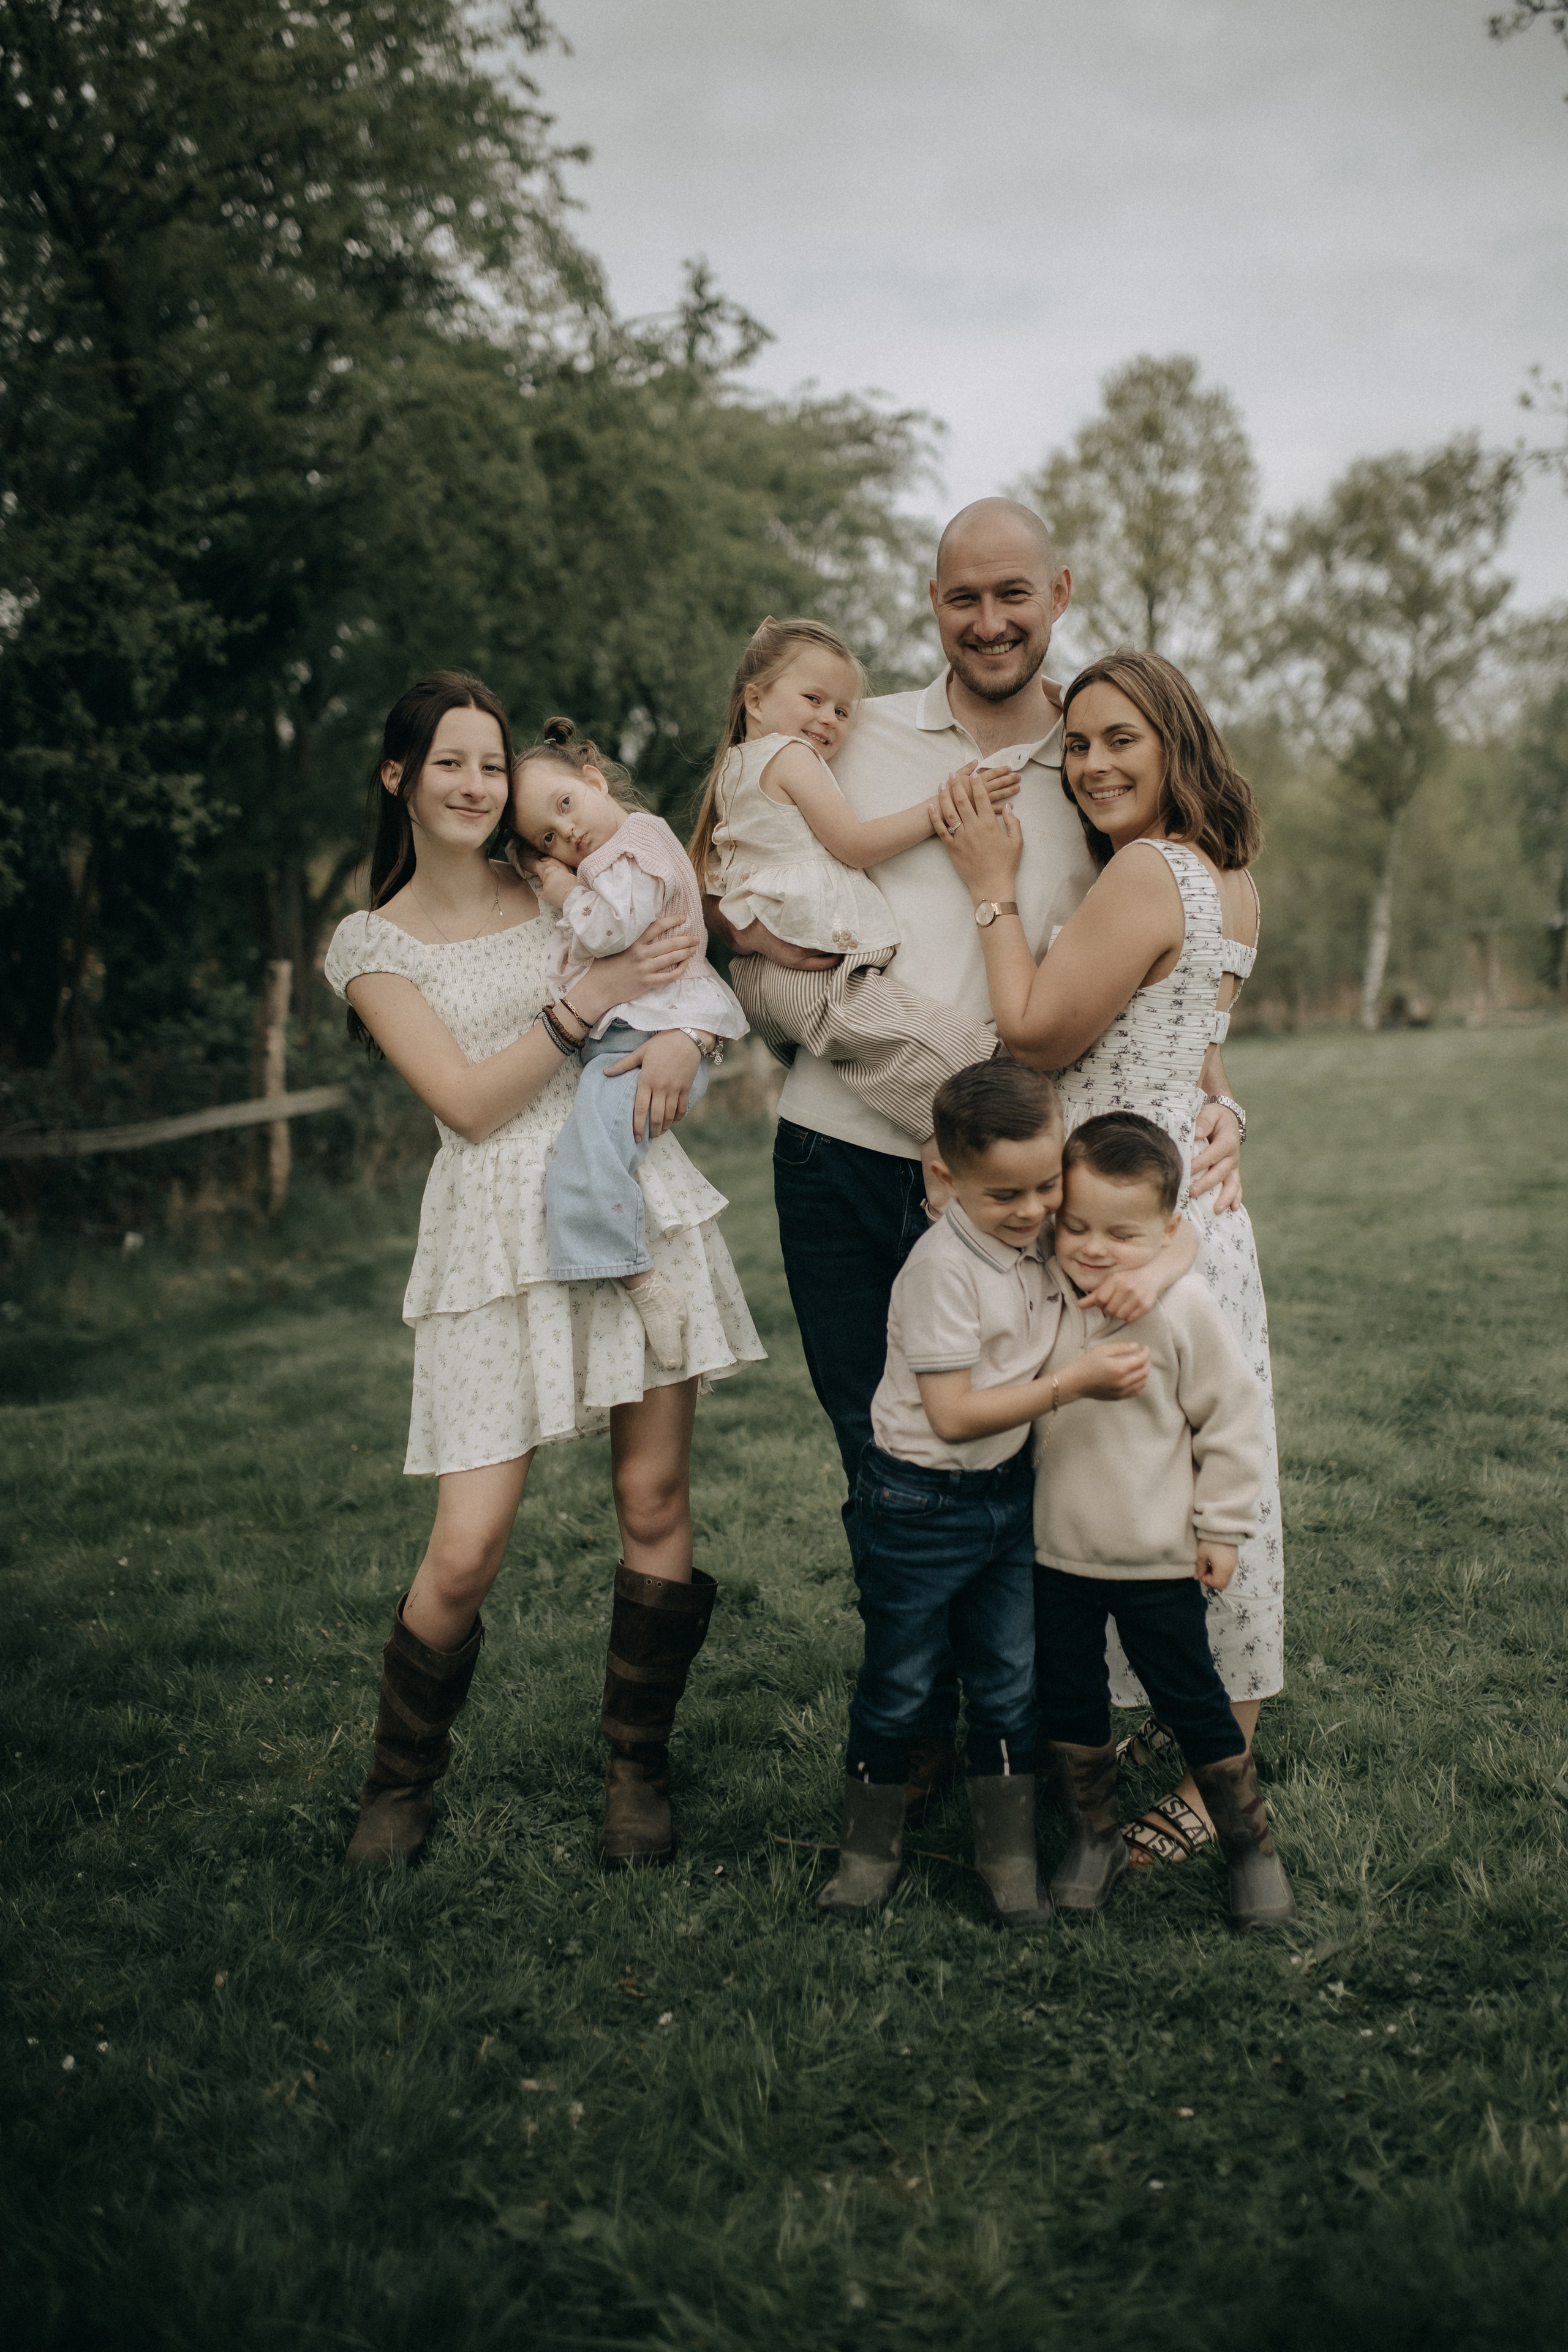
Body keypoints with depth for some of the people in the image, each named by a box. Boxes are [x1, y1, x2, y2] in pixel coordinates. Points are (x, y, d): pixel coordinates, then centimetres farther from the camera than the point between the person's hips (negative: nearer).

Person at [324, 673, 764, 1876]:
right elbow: (469, 1101, -5)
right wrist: (597, 997, -11)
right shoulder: (371, 943, 5)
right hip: (503, 1225, -2)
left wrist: (682, 1029, -7)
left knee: (655, 1500, 1)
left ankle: (638, 1768, 19)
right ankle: (400, 1783, 18)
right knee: (467, 1549, -6)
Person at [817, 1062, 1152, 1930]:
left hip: (1010, 1490, 6)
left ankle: (1007, 1851, 25)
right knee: (898, 1683, 9)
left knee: (1010, 1678, 11)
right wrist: (1071, 1383, -30)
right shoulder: (943, 1266, -24)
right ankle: (871, 1843, 27)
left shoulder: (1047, 1239, -3)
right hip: (922, 1502, -6)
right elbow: (954, 1413, -26)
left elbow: (1166, 1233, 14)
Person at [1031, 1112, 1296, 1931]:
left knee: (1191, 1701, 6)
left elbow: (1232, 1417, -6)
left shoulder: (1182, 1306, -14)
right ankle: (1093, 1837, 30)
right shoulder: (1037, 1295, -6)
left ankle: (1251, 1844, 22)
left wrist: (1221, 1526, -4)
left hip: (1157, 1557, -3)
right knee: (1067, 1700, 12)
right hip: (1054, 1549, 3)